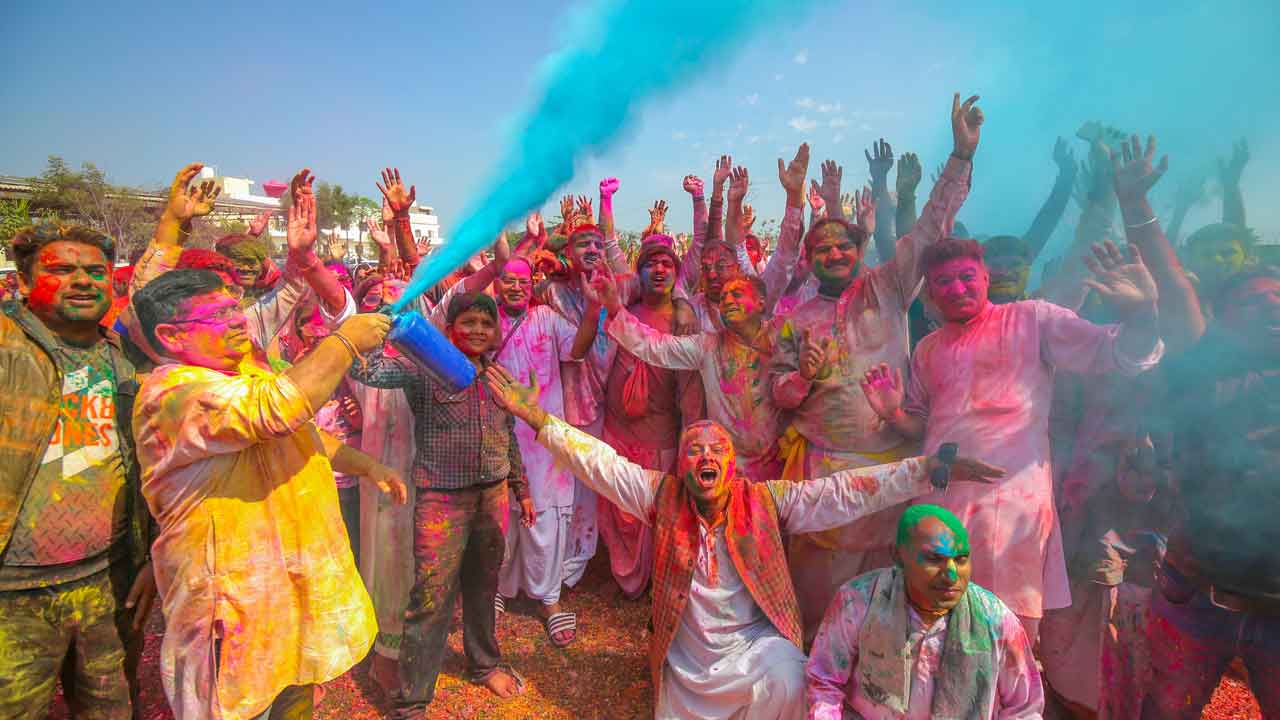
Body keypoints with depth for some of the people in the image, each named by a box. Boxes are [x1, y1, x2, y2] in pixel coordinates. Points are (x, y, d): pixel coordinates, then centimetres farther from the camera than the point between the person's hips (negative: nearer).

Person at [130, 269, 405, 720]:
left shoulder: (250, 373, 10)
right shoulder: (171, 391, -22)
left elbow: (305, 435, 23)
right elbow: (277, 410, -39)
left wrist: (366, 466, 14)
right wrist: (345, 342, -29)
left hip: (300, 578, 9)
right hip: (240, 601, -9)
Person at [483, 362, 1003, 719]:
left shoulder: (767, 501, -9)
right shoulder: (662, 496, -6)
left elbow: (844, 493, -15)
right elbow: (603, 463, -12)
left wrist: (928, 470, -25)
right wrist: (539, 420, -21)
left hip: (757, 642, -1)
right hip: (687, 659, 2)